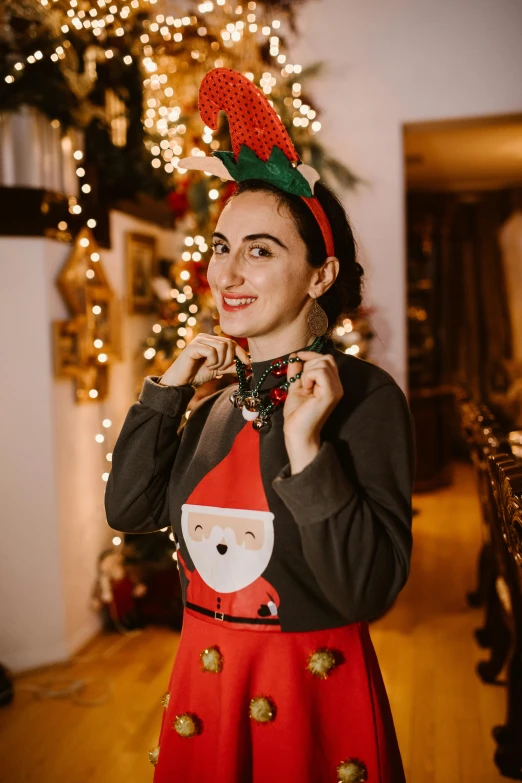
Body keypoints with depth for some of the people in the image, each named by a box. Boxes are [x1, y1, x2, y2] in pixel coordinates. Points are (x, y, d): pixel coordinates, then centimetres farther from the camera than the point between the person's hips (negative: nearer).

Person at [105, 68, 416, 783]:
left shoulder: (364, 396, -17)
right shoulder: (221, 400, 2)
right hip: (203, 685, 6)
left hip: (313, 697, -5)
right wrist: (167, 389, -6)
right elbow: (129, 510, -1)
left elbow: (368, 591, -21)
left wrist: (307, 449, -30)